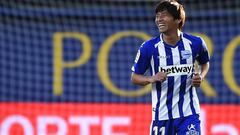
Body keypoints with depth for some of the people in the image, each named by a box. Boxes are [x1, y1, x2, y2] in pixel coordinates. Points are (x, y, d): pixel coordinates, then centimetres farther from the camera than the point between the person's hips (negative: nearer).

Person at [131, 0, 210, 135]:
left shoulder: (195, 43, -2)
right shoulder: (149, 47, -6)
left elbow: (205, 63, 19)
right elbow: (135, 77, 3)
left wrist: (201, 77, -2)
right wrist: (152, 78, -18)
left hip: (189, 113, 0)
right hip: (162, 114, 0)